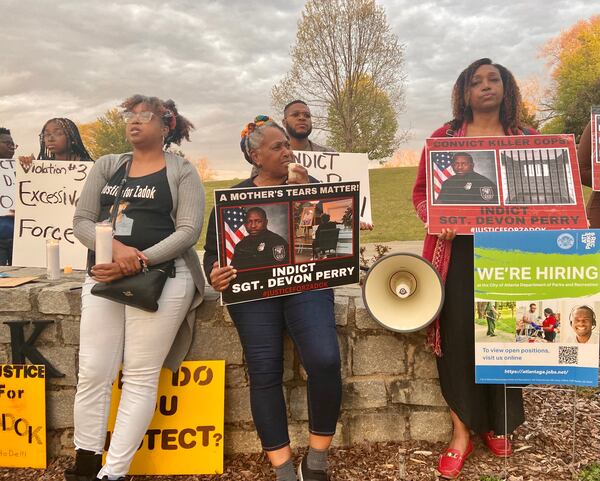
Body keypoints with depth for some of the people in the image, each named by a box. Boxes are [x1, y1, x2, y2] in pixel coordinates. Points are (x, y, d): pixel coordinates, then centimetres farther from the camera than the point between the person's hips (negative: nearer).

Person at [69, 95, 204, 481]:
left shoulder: (182, 171, 4)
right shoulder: (107, 166, 16)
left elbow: (188, 231, -7)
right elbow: (82, 221, 8)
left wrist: (139, 260, -19)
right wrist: (116, 248, -13)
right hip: (104, 276, 4)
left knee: (140, 376, -2)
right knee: (93, 372, 1)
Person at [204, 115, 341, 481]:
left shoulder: (310, 184, 13)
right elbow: (213, 252, 8)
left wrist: (306, 192, -8)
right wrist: (216, 276, -15)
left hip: (306, 283, 0)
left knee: (325, 361, -20)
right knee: (264, 374, -7)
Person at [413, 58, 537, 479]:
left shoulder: (526, 138, 8)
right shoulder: (445, 137, 5)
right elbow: (421, 191, 7)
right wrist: (435, 219, -12)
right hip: (458, 251, -1)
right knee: (458, 337, -1)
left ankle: (498, 424, 28)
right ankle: (462, 432, 13)